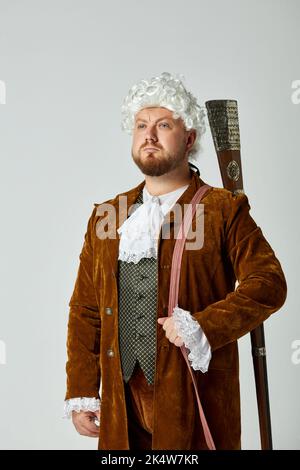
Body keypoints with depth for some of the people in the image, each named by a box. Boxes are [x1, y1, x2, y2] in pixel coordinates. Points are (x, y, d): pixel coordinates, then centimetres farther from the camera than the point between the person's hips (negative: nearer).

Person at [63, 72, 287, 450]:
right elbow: (85, 310, 10)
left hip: (195, 402, -3)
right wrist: (81, 393, 4)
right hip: (121, 402, 3)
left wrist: (205, 326, -19)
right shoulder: (105, 217, 10)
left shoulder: (224, 210, -1)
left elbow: (269, 283, -8)